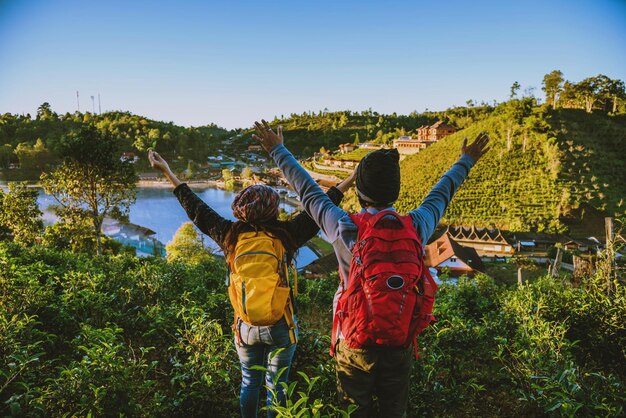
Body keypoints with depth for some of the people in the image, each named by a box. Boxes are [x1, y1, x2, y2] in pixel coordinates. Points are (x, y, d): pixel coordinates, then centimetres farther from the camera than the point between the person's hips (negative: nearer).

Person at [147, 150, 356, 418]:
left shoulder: (231, 235, -12)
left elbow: (197, 209, -2)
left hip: (246, 326, 2)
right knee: (275, 385, 17)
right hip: (280, 326, -2)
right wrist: (352, 177, -3)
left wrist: (167, 172, 9)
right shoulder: (285, 234, -19)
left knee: (249, 382, 22)